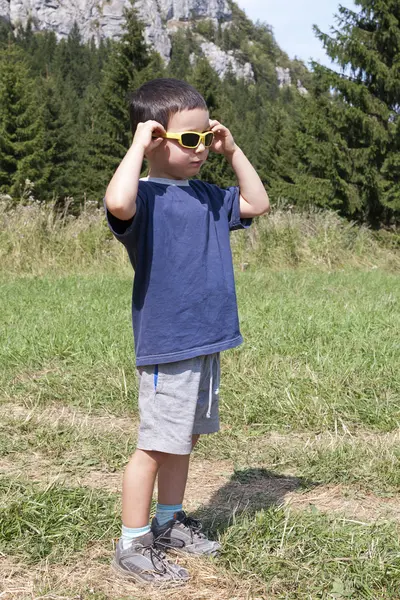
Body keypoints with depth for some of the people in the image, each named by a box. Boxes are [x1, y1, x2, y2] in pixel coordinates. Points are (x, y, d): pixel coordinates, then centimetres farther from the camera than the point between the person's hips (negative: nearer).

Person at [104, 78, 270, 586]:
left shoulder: (207, 196, 13)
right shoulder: (145, 196, -14)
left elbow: (256, 204, 25)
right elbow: (117, 203, -37)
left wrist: (232, 151, 15)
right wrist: (138, 147, -24)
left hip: (207, 343, 8)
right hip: (166, 347, -8)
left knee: (184, 438, 19)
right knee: (156, 444, -1)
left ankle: (169, 522, 35)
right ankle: (132, 546, 13)